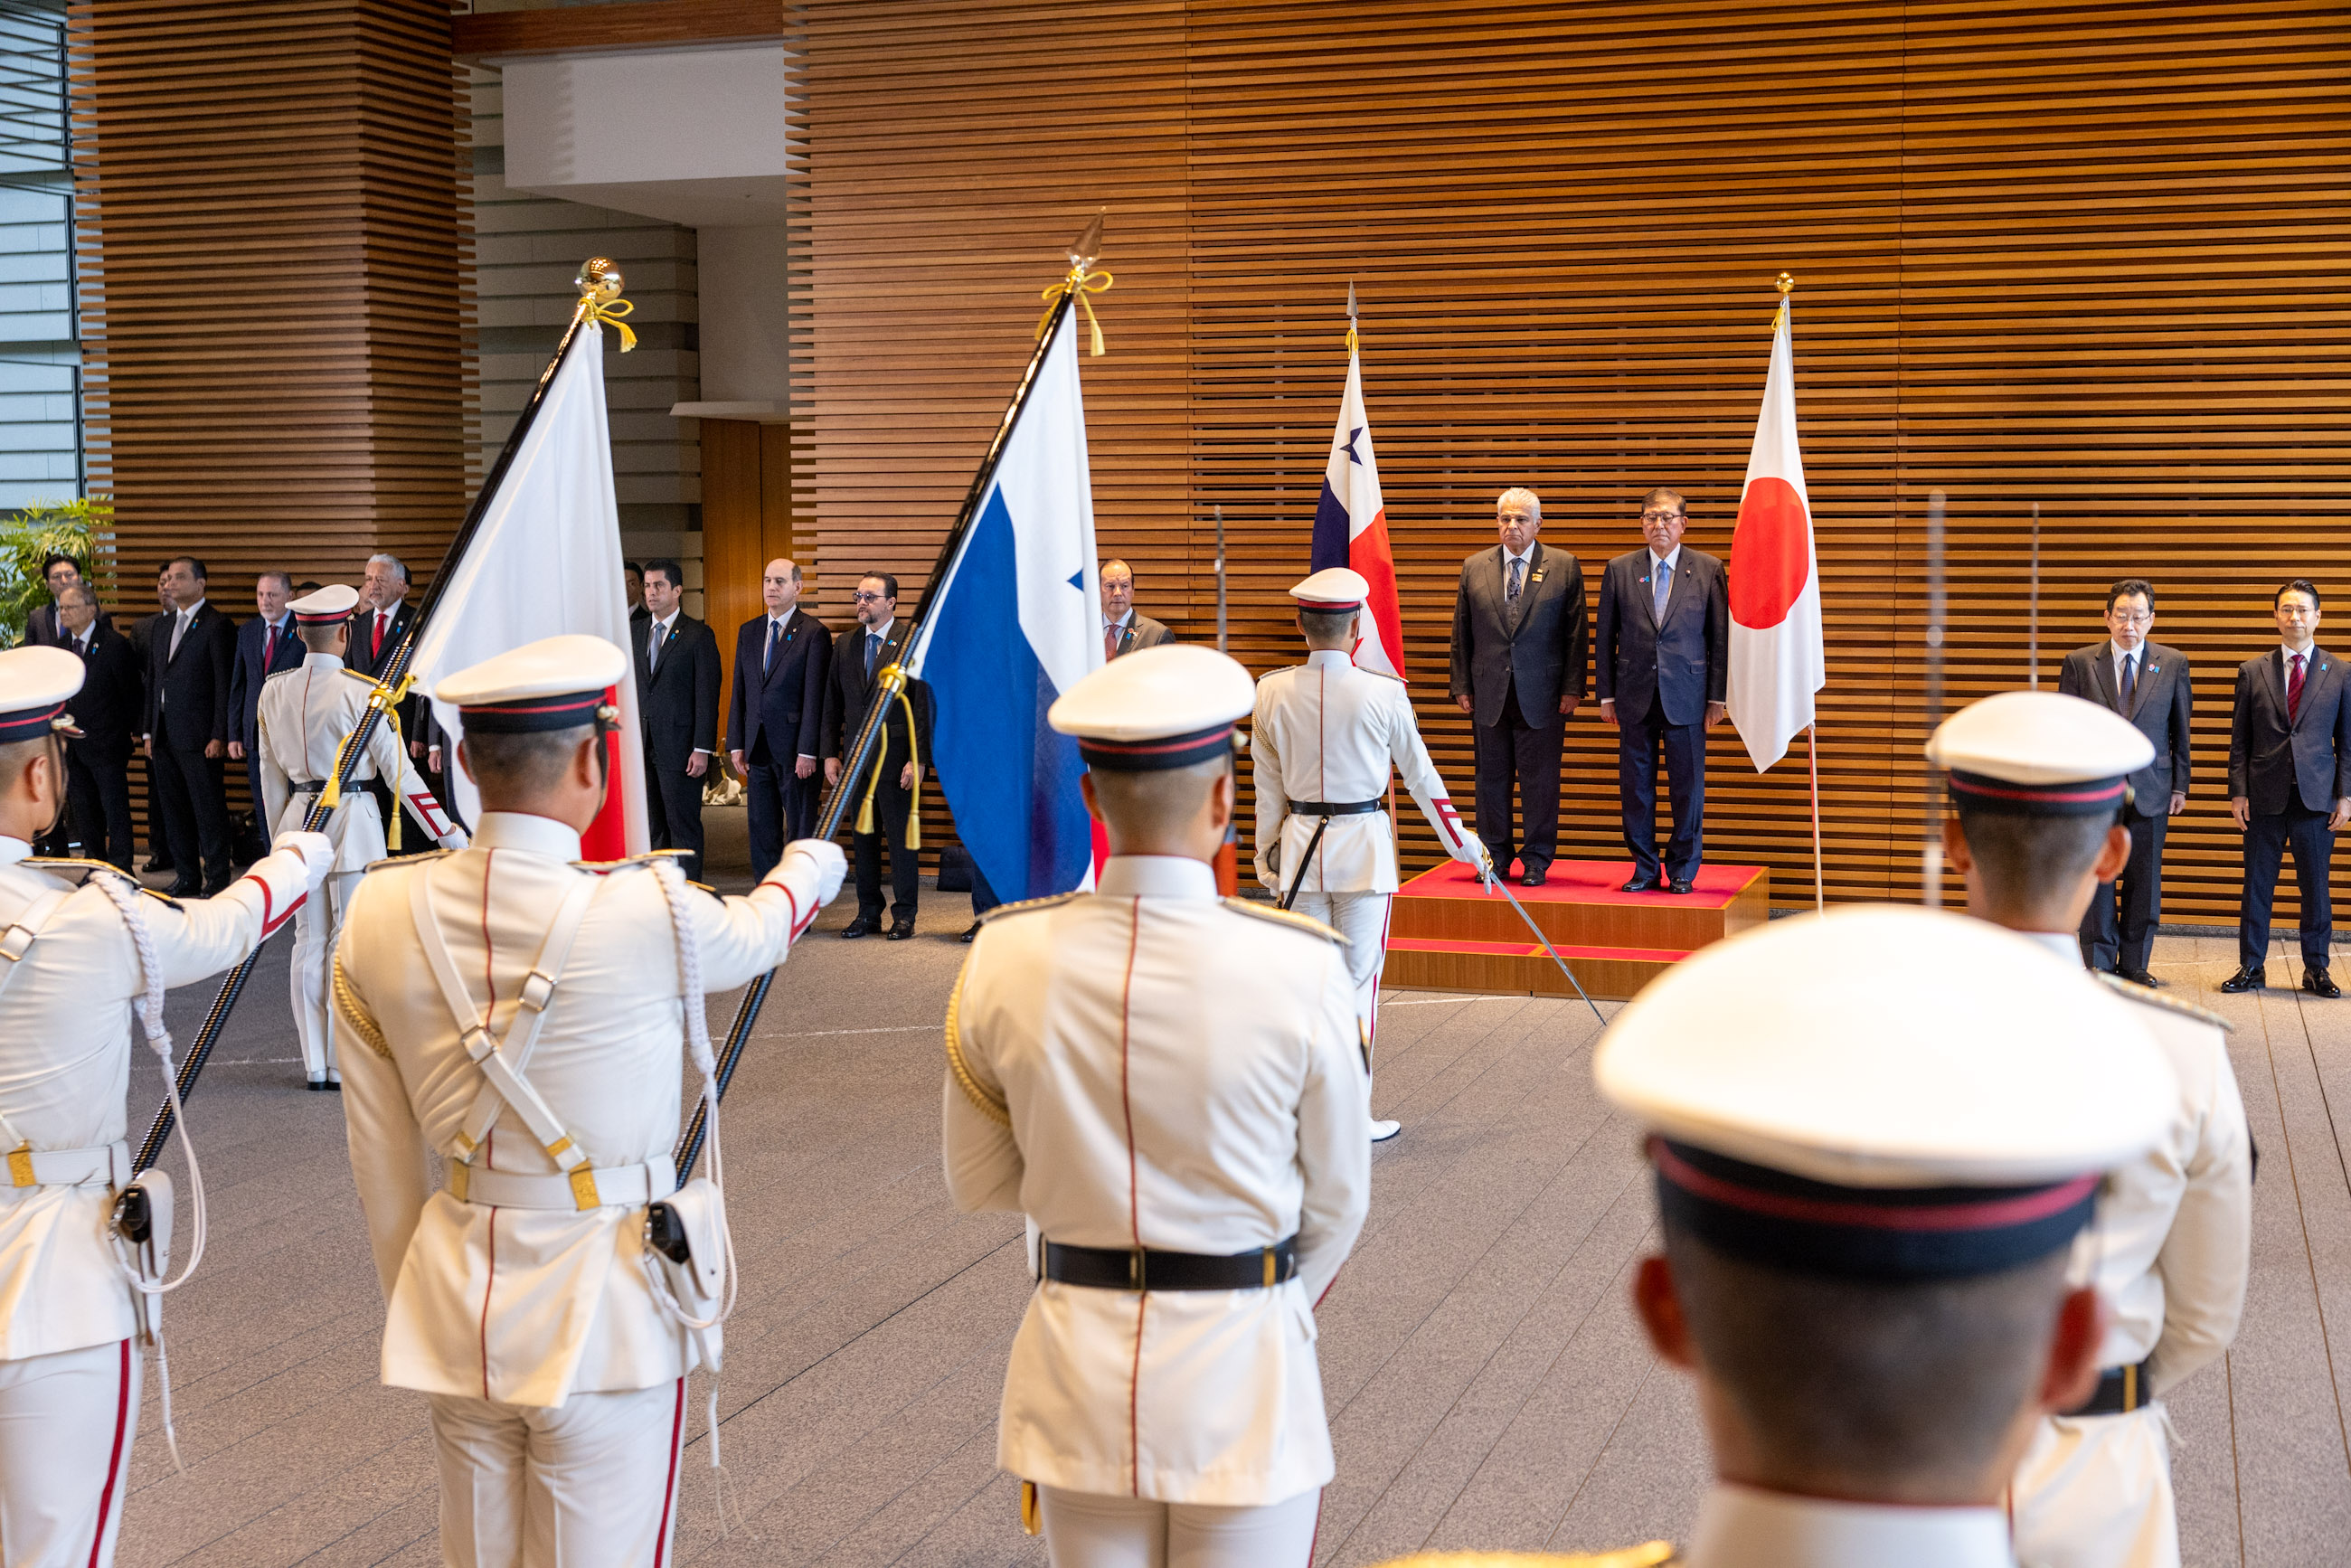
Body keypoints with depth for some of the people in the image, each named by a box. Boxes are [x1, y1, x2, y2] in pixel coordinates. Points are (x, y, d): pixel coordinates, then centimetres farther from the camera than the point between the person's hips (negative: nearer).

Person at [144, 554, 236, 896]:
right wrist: (149, 732, 14)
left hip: (199, 739, -8)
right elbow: (152, 683, 20)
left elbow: (225, 685, -11)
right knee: (175, 810, 11)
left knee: (209, 810, -3)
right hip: (166, 737, 8)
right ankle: (187, 877, 19)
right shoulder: (160, 629, 17)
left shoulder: (217, 626, -7)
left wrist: (219, 736, -16)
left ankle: (217, 878, 3)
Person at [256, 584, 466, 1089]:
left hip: (298, 818, 5)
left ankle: (315, 1063, 15)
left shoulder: (274, 691, 3)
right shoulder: (359, 691, -13)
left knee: (308, 943, 11)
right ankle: (345, 1064, 4)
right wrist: (448, 832, -5)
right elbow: (398, 769, -11)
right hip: (352, 820, -5)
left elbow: (271, 772, 11)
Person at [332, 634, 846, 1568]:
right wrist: (813, 863, 28)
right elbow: (754, 934, 6)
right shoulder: (646, 915, -19)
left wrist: (417, 1310, 17)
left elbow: (381, 1159, 3)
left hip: (454, 1307, 5)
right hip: (604, 1311, -5)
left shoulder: (382, 916, -5)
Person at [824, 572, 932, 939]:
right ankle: (868, 913, 18)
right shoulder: (845, 643, 12)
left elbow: (924, 703, -8)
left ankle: (904, 915, 9)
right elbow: (832, 703, 14)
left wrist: (918, 758, -13)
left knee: (900, 836, 0)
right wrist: (830, 754, 7)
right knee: (862, 836, 10)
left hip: (895, 754, -5)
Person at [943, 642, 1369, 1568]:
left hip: (1077, 1369, 2)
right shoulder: (1300, 970, -18)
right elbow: (1337, 1202, -3)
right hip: (1240, 1379, -2)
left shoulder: (1006, 960, -12)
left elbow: (977, 1185, 2)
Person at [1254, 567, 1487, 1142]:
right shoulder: (1382, 691, -11)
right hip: (1364, 843, -3)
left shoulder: (1272, 692, -4)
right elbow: (1419, 775, 0)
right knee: (1358, 980, 5)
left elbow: (1268, 786, 5)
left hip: (1300, 842, 3)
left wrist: (1267, 858, 18)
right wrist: (1460, 840, 14)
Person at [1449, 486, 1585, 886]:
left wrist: (1572, 687, -5)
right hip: (1489, 694, 2)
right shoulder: (1474, 568, 8)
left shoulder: (1564, 567, 1)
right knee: (1492, 778, 7)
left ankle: (1536, 861, 11)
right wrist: (1462, 686, 4)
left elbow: (1576, 633, 0)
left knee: (1540, 781, 2)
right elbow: (1461, 633, 10)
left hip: (1541, 695, -2)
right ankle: (1495, 857, 18)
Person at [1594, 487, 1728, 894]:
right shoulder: (1620, 570, 5)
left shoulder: (1708, 569, 2)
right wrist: (1606, 696, 4)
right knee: (1636, 787, 5)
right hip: (1635, 698, 1)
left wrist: (1718, 696, -2)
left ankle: (1682, 871, 15)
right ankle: (1645, 868, 16)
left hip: (1686, 697, -1)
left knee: (1687, 787, 3)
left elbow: (1720, 637, 3)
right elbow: (1606, 638, 8)